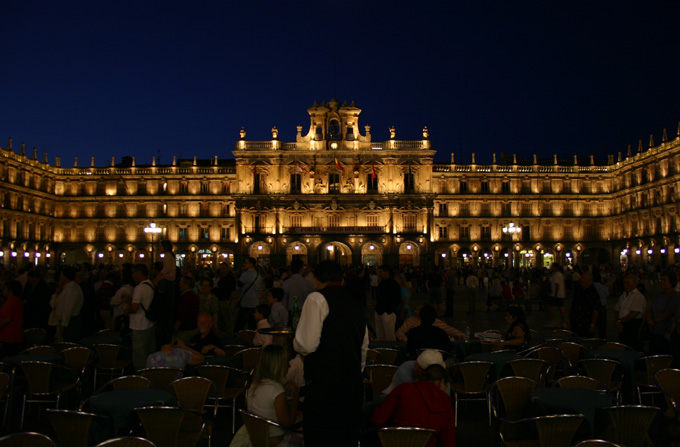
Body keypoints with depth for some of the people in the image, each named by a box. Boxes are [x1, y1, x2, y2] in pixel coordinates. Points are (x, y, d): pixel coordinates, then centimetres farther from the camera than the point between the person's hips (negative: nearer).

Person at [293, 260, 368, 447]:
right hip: (354, 381, 7)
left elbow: (306, 345, -15)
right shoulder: (356, 303, 14)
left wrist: (296, 342, 6)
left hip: (324, 382, -7)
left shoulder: (317, 298, -7)